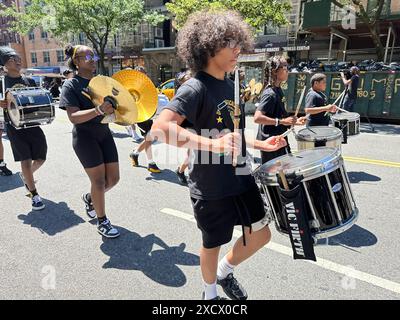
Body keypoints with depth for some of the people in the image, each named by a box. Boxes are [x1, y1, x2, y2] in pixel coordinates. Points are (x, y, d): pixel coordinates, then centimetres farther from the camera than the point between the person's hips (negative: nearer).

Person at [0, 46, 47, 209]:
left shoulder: (30, 81, 11)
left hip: (33, 124, 4)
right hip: (15, 127, -4)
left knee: (41, 158, 6)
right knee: (26, 160, -5)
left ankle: (25, 176, 39)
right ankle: (35, 195, 7)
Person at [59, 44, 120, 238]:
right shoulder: (71, 85, -8)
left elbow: (112, 106, 20)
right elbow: (74, 117, -20)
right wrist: (98, 110, -35)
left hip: (104, 133, 6)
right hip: (85, 137, -6)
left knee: (113, 178, 7)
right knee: (99, 180, -3)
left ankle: (89, 198, 37)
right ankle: (102, 221, 17)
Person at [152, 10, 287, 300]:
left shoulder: (230, 86, 8)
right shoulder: (195, 88, -19)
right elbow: (161, 127, -32)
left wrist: (261, 144, 10)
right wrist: (212, 144, -40)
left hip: (241, 178, 8)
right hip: (211, 187, -7)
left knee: (261, 235, 17)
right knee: (213, 244, 15)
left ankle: (225, 271, 44)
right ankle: (210, 293, 45)